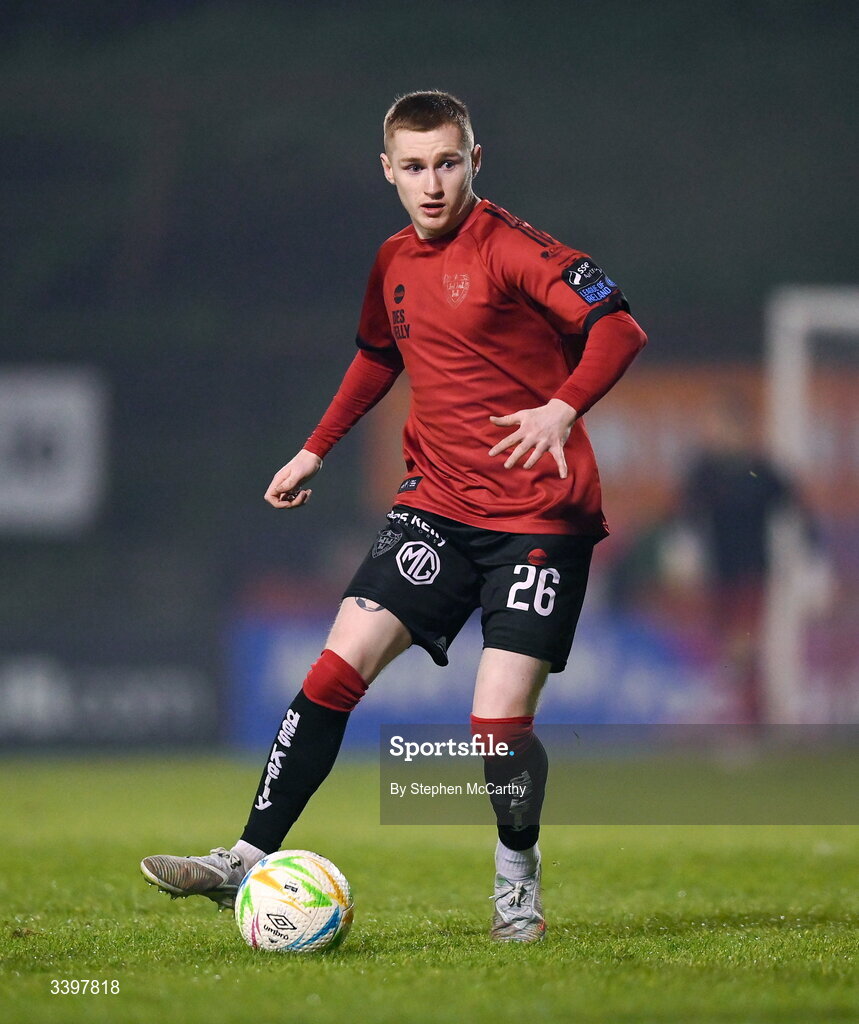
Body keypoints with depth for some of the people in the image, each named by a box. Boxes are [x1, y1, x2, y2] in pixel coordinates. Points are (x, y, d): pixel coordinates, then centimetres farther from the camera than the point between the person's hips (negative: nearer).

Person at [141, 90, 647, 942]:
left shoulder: (510, 248, -11)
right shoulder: (394, 264, 10)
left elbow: (618, 328, -20)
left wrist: (565, 407, -36)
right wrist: (317, 448, 28)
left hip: (539, 512, -5)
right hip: (438, 503, 5)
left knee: (500, 721, -10)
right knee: (340, 664, -10)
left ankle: (517, 877, 17)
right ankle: (251, 861, -7)